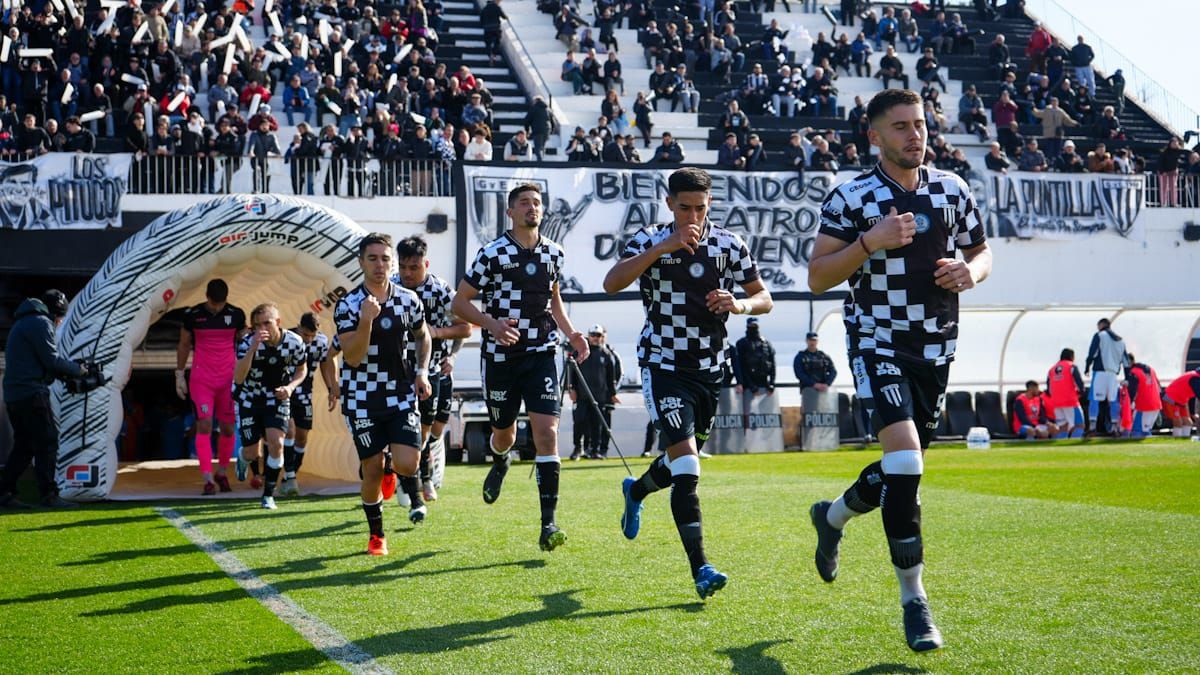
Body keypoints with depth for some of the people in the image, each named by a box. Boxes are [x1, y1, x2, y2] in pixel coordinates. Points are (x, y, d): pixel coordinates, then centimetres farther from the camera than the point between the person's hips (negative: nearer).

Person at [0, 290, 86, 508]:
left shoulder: (23, 323, 23)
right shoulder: (40, 323, -7)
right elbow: (51, 360, -13)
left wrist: (65, 372, 11)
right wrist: (76, 370, 2)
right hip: (32, 393, -10)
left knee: (24, 446, 12)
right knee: (47, 442, -8)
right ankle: (49, 494, -11)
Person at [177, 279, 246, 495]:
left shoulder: (236, 315, 2)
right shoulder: (192, 315, -1)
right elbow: (183, 345, 10)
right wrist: (179, 375, 9)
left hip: (229, 379, 2)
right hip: (201, 379, -2)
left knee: (228, 428, 5)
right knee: (204, 425, -12)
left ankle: (222, 473, 23)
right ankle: (207, 479, -13)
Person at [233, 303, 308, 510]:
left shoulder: (294, 342, -17)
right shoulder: (248, 342, -23)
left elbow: (302, 369, 3)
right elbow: (238, 378, -35)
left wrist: (290, 387, -18)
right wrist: (254, 347, -45)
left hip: (277, 399, 1)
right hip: (250, 400, -1)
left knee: (276, 443, -18)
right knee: (251, 453, 3)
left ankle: (269, 494, -1)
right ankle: (243, 458, 43)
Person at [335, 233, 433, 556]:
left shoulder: (409, 299, 1)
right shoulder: (348, 305, -9)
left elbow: (423, 337, 20)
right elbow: (353, 358, -17)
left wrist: (422, 371, 5)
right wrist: (366, 320, -29)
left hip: (401, 394, 2)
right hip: (362, 399, -1)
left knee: (407, 462, -15)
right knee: (372, 470, 1)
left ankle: (413, 494, 21)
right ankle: (376, 535, 22)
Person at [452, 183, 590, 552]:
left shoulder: (554, 253, 6)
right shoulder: (493, 253, -7)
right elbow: (460, 302, -5)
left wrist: (570, 333, 8)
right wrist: (492, 323, -22)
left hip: (542, 354, 2)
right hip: (501, 356, -2)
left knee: (546, 432, -13)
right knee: (504, 433, 13)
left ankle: (548, 523, -12)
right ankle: (500, 462, 53)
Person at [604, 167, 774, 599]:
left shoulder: (729, 244, 1)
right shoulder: (650, 241, -6)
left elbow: (764, 298, 5)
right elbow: (612, 284, -22)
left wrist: (739, 305, -18)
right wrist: (664, 247, -28)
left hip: (710, 368, 4)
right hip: (663, 365, -4)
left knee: (684, 459, 17)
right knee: (685, 459, -18)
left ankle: (637, 490, 52)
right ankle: (700, 567, -18)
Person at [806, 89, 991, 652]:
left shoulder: (953, 191, 6)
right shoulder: (851, 198, -7)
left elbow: (981, 251, 17)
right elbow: (817, 276, -9)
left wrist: (971, 271, -7)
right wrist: (871, 242, -22)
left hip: (936, 348, 5)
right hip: (878, 344, -5)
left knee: (903, 469, 14)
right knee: (905, 462, -18)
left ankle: (832, 516, 46)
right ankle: (913, 600, -8)